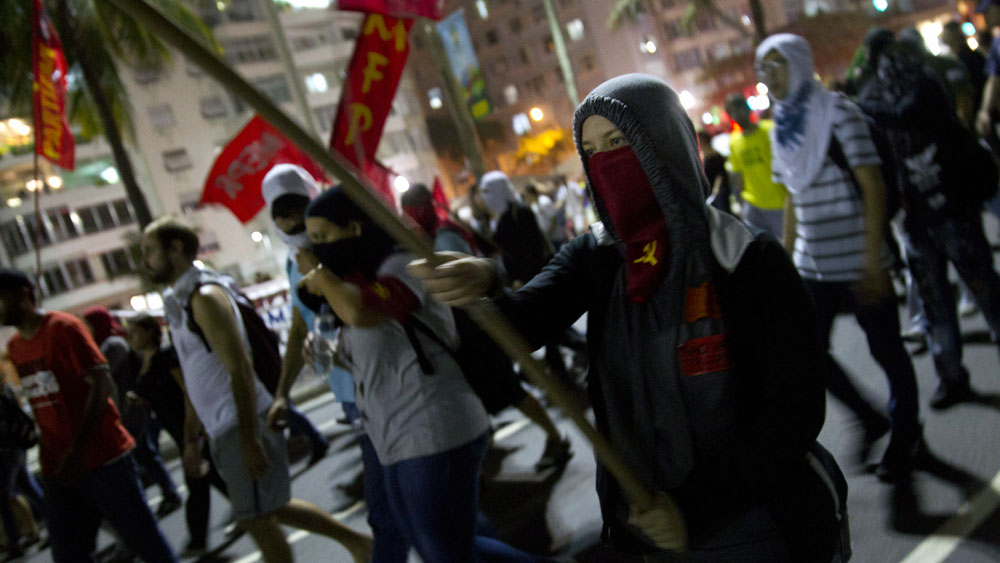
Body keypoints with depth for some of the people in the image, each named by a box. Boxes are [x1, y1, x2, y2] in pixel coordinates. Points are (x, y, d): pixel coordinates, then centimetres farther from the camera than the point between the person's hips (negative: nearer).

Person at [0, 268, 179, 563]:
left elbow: (101, 383, -15)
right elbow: (43, 401, 16)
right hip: (58, 470, 7)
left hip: (102, 458, -7)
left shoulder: (63, 327, -9)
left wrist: (79, 448, -20)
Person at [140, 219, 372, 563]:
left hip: (243, 425, -9)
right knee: (270, 508, 17)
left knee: (257, 519, 1)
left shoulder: (205, 297, -15)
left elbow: (240, 371, -21)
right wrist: (191, 434, 19)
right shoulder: (178, 302, 13)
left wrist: (249, 441, -22)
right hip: (222, 429, 9)